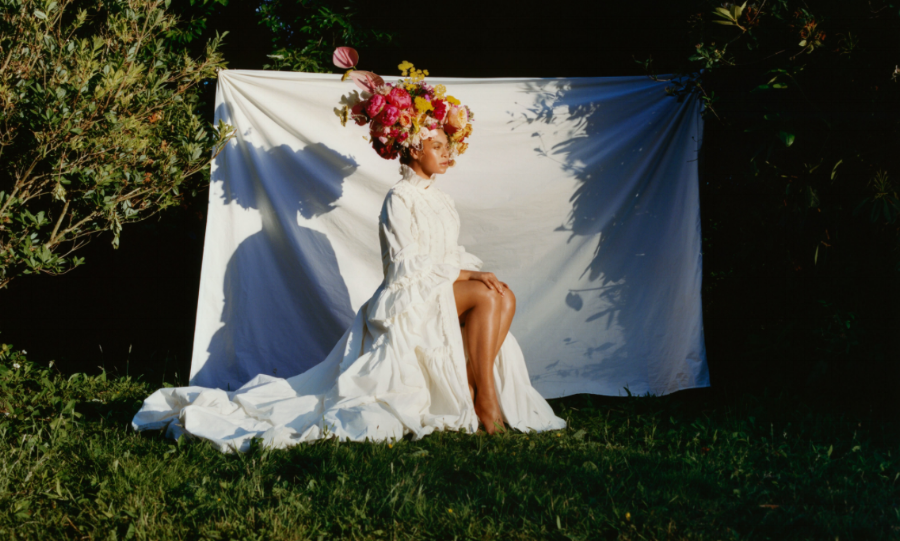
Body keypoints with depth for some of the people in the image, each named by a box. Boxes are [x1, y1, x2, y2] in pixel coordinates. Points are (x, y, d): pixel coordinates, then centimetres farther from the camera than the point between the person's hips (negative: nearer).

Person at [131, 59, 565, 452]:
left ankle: (479, 397, -16)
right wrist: (462, 273, -15)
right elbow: (407, 263, -15)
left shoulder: (440, 200, 21)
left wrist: (475, 271, -5)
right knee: (487, 297, -26)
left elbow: (451, 254, 16)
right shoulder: (400, 199, -7)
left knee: (502, 296, -17)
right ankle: (484, 403, -23)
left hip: (443, 290, 8)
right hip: (410, 299, -8)